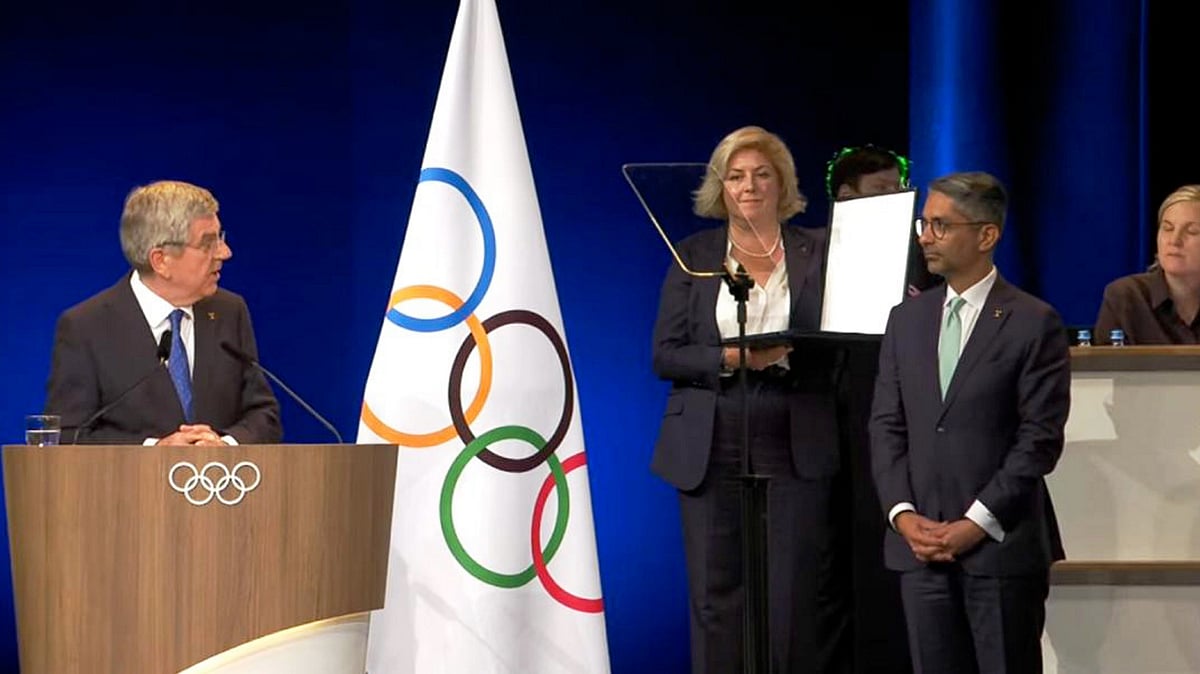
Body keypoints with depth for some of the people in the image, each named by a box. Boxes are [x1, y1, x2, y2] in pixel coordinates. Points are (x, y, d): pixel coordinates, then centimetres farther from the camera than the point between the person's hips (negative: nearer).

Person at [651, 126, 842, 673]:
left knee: (792, 601, -1)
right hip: (711, 449, 1)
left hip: (794, 449, 0)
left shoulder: (818, 252, 6)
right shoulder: (693, 255, 7)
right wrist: (730, 359, -14)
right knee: (715, 599, 1)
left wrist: (784, 359, -14)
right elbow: (665, 355, 1)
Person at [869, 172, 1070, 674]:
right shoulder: (906, 320, 14)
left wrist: (977, 524, -12)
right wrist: (903, 515, -3)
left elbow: (1041, 438, -7)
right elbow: (886, 427, 11)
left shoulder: (1034, 324, -3)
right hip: (920, 543, 4)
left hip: (1003, 545, -4)